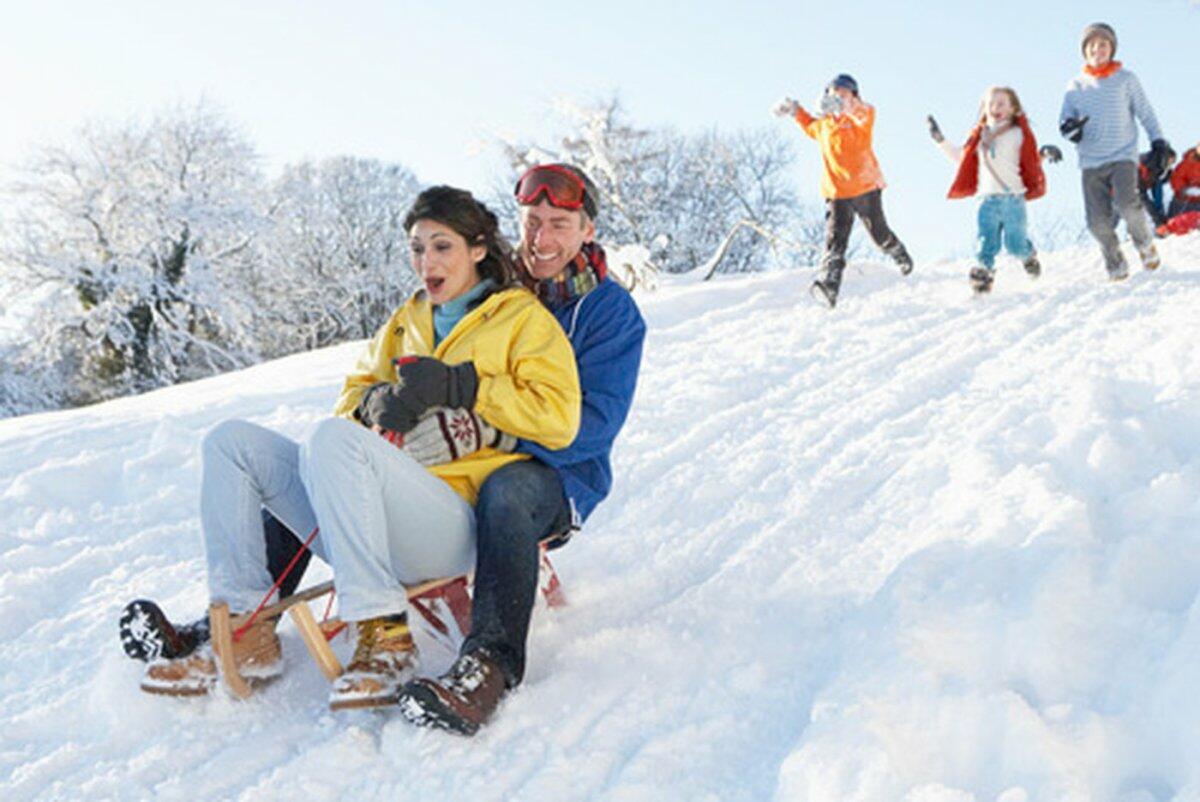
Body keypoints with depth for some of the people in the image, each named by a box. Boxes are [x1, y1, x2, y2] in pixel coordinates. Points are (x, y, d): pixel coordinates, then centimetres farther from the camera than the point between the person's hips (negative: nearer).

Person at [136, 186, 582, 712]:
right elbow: (353, 396, 25)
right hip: (371, 531, 7)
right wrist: (376, 402, 1)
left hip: (455, 525, -7)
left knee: (333, 438, -32)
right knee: (232, 442, -2)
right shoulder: (405, 322, 27)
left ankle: (386, 636, -30)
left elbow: (558, 417, -7)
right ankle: (246, 632, -9)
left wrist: (459, 386, -11)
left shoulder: (525, 318, 8)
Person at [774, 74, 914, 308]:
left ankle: (902, 258, 46)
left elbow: (866, 113, -29)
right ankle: (829, 285, -31)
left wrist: (844, 105, -47)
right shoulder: (822, 125, 11)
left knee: (879, 233, 15)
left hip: (866, 188, -2)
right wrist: (796, 111, 21)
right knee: (835, 238, -17)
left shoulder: (861, 119, -3)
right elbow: (810, 126, 36)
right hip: (836, 193, 2)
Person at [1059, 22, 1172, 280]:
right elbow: (1066, 118, 7)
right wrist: (1069, 127, -17)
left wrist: (1159, 143, 5)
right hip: (1091, 162, 2)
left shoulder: (1126, 79, 8)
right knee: (1098, 220, -8)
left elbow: (1146, 114, 12)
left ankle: (1144, 243, 4)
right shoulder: (1076, 85, 11)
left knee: (1127, 204, -25)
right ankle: (1116, 266, 12)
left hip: (1123, 155, -2)